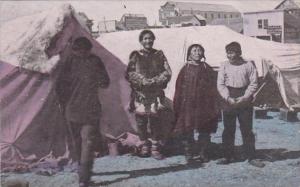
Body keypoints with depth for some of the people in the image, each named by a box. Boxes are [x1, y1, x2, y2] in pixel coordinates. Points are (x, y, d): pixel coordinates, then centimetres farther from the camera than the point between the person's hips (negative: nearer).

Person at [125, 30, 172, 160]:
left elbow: (167, 72, 5)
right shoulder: (135, 55, 8)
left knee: (155, 120, -4)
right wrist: (143, 81, -12)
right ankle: (144, 146, 13)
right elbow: (130, 73, 1)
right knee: (141, 120, -1)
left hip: (156, 92, 0)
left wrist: (155, 81, -9)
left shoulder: (159, 55, 11)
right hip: (140, 92, 0)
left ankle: (155, 147, 5)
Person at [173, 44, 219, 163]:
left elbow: (212, 89, 7)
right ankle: (188, 153, 14)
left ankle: (203, 153, 17)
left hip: (204, 104, 1)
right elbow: (179, 88, 4)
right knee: (187, 130, 2)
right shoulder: (185, 69, 4)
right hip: (188, 104, -1)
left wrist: (213, 106, 1)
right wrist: (177, 106, -1)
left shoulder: (207, 69, 7)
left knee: (205, 131, 4)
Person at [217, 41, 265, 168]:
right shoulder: (224, 66, 3)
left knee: (247, 130, 3)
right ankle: (228, 156, 17)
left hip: (245, 104, -1)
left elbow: (253, 84, -2)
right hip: (228, 104, 1)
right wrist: (228, 98, -13)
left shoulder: (249, 65, 0)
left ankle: (251, 157, 11)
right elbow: (220, 85, 0)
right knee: (228, 130, 6)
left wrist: (244, 98, -12)